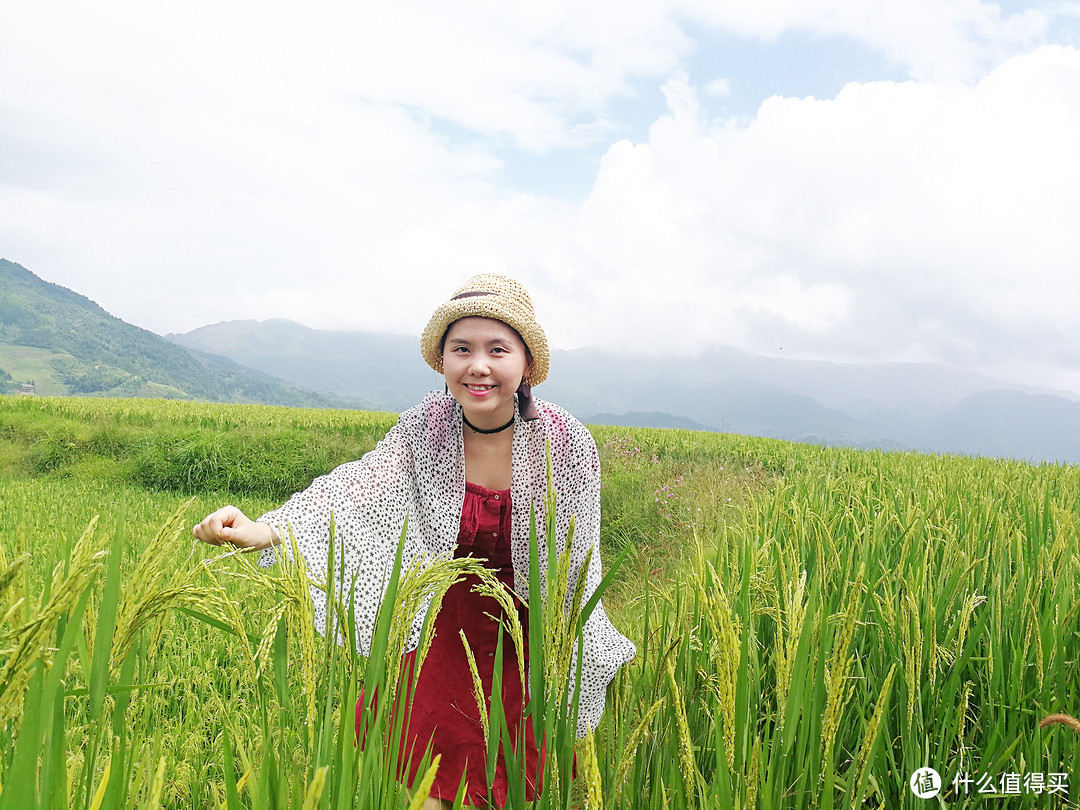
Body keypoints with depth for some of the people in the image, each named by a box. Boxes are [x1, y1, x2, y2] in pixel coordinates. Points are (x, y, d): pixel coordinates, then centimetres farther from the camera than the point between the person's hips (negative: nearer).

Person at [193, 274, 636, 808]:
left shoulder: (567, 444, -16)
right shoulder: (423, 430, -13)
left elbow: (578, 569, -7)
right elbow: (354, 487, -29)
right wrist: (262, 530, -46)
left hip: (527, 646, 0)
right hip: (442, 636, 1)